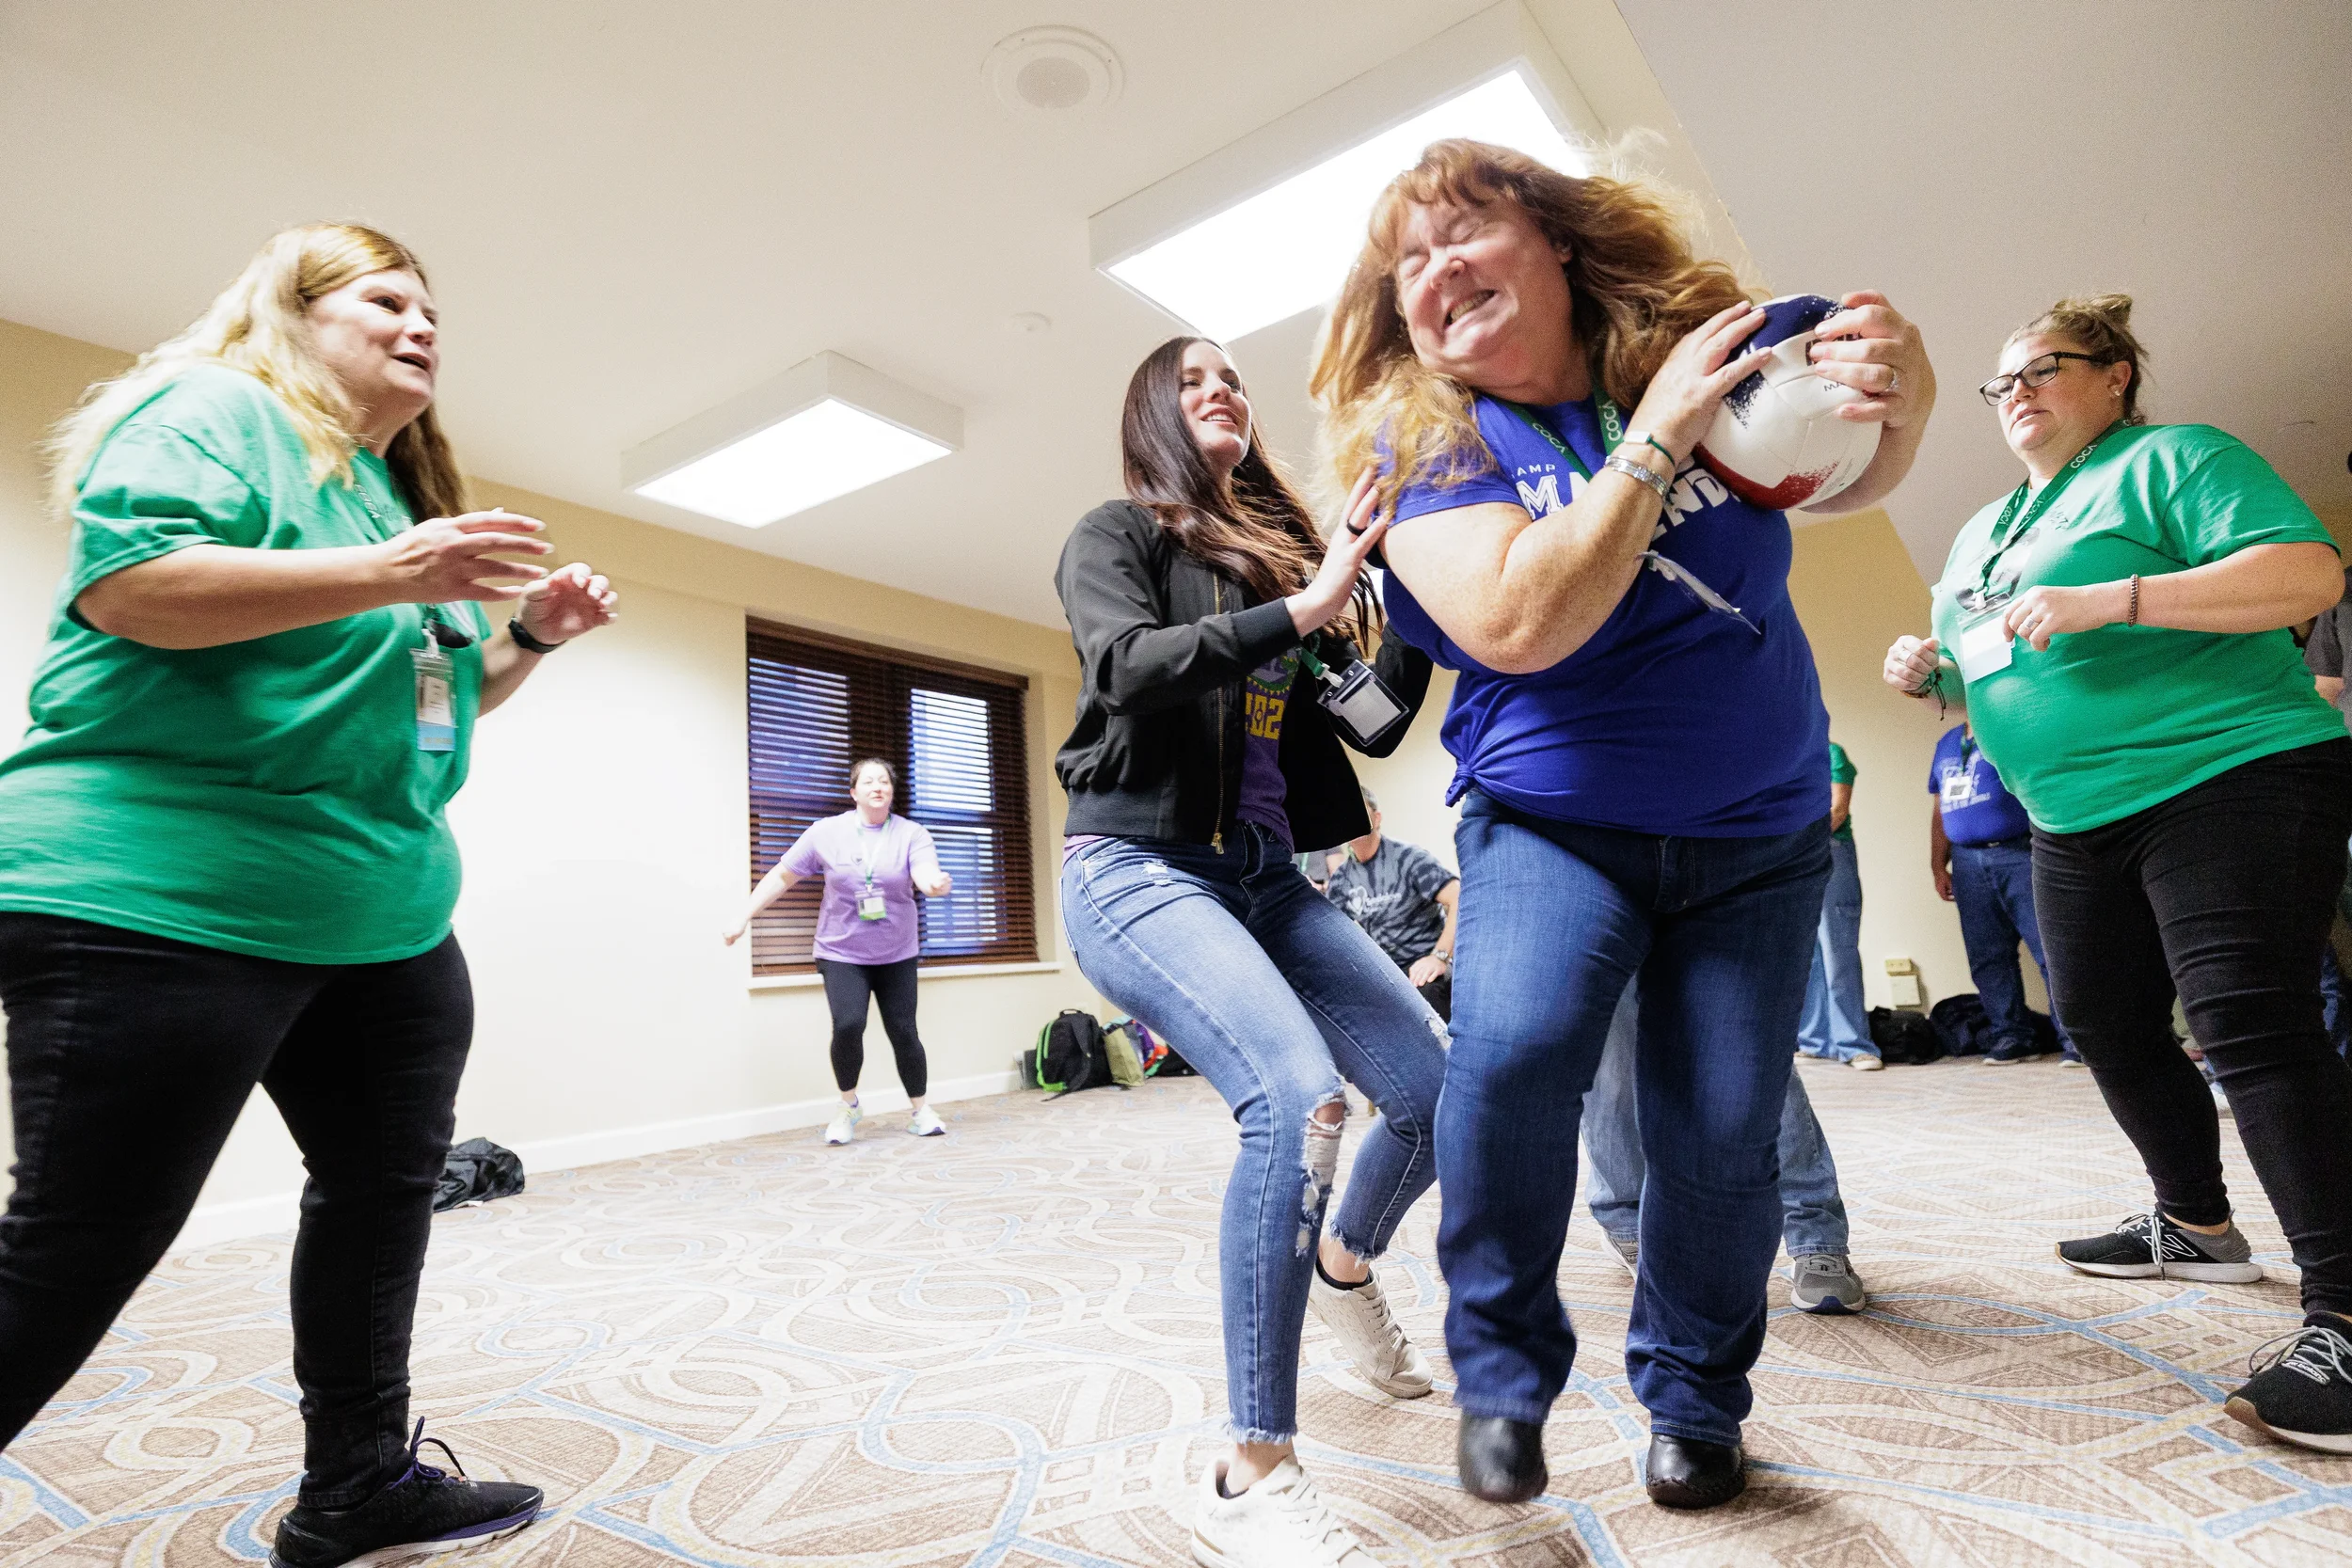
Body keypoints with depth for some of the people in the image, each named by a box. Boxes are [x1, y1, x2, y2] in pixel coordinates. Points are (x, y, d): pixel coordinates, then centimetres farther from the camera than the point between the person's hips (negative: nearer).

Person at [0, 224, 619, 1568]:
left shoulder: (405, 491, 21)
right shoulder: (213, 411, -3)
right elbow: (119, 585, -20)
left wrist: (529, 635, 7)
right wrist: (386, 574, -27)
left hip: (389, 917, 9)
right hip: (162, 900, -9)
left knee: (387, 1188, 12)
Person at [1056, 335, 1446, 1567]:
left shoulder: (1285, 552, 16)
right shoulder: (1116, 533, 4)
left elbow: (1375, 724, 13)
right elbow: (1126, 667, -17)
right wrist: (1301, 611, -23)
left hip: (1264, 876, 6)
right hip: (1138, 866, -5)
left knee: (1437, 1086, 0)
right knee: (1299, 1094, -27)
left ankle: (1346, 1267, 32)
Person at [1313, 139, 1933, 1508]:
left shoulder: (1695, 336, 1)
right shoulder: (1426, 440, -7)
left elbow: (1844, 478, 8)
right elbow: (1516, 625, -23)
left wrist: (1900, 392, -15)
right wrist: (1658, 437, -19)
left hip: (1760, 839, 3)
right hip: (1552, 822, -2)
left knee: (1723, 1137, 0)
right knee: (1512, 1052, -27)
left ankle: (1694, 1400, 28)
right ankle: (1504, 1370, -1)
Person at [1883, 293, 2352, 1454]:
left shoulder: (2173, 458, -3)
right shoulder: (1982, 532, 19)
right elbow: (1996, 674, 26)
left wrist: (2108, 599, -26)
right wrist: (1931, 672, 3)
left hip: (2231, 780, -8)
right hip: (2075, 824, 8)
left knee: (2251, 1029, -14)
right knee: (2108, 1029, 12)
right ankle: (2197, 1227, 30)